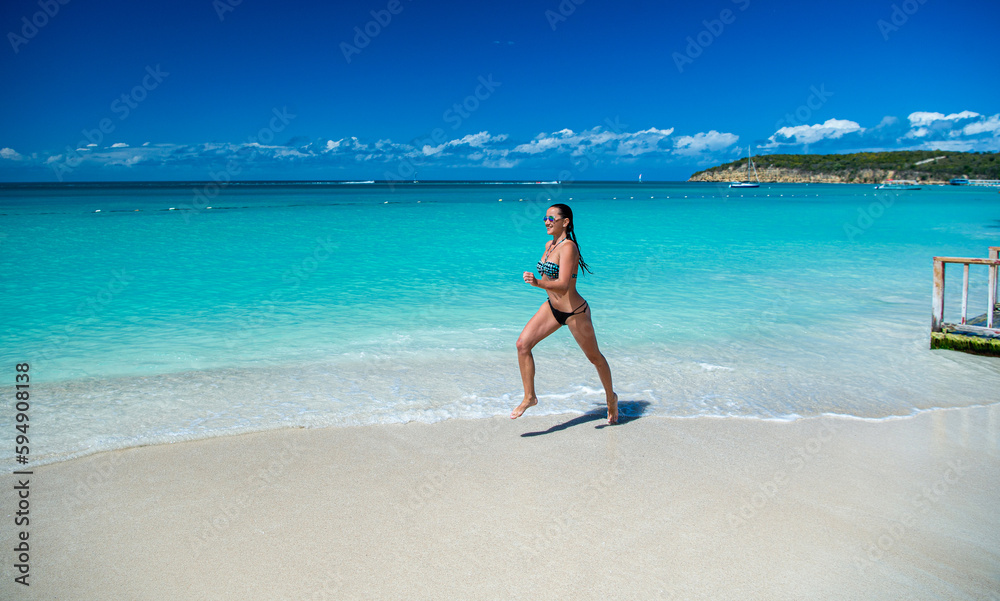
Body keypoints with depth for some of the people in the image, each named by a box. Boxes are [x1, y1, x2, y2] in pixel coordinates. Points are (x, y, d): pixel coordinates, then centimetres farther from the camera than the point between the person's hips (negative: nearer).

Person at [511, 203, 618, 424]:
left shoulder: (568, 247, -23)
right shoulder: (549, 245, 2)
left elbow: (563, 285, -34)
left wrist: (538, 283, -47)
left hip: (575, 312, -8)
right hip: (552, 307, 8)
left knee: (594, 357, 12)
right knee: (522, 344, -8)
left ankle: (611, 398, 35)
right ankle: (529, 397, 3)